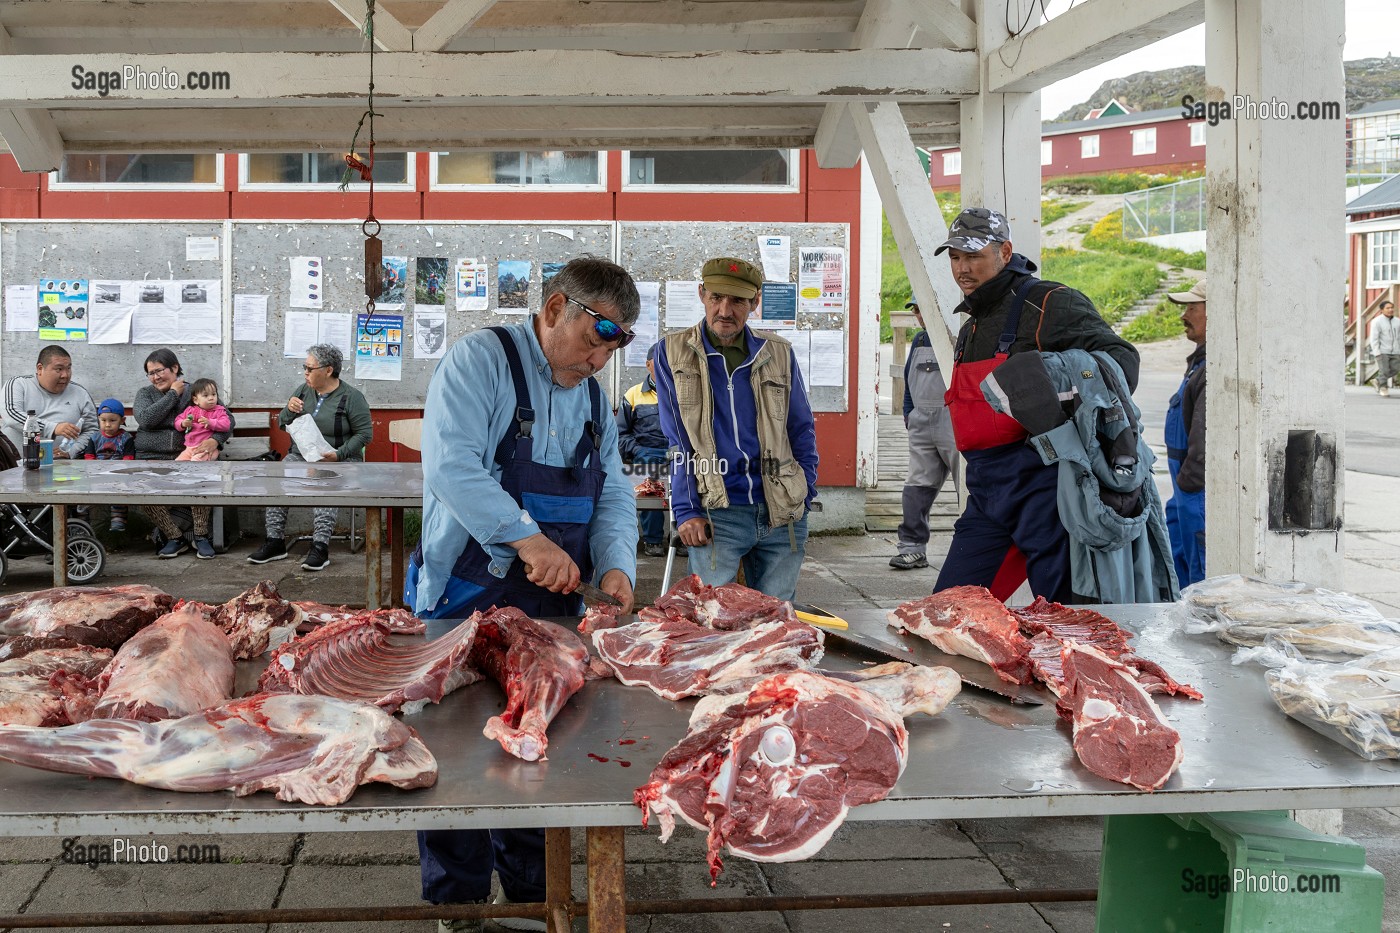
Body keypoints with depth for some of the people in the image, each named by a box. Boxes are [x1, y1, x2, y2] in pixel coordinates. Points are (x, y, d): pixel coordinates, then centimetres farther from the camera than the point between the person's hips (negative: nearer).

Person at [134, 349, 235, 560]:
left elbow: (228, 419, 3)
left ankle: (201, 537, -21)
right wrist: (173, 394, -4)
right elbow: (145, 419, -10)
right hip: (153, 458, 1)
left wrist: (215, 440, -17)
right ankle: (175, 538, -16)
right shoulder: (145, 393, 13)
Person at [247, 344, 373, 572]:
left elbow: (365, 434, -8)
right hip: (301, 455, 5)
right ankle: (275, 541, -20)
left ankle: (320, 547, -37)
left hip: (338, 460, -5)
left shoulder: (351, 397, -5)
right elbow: (282, 425, 17)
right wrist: (289, 410, -6)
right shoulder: (303, 390, 12)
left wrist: (338, 454, -20)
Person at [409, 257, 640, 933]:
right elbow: (451, 466, -25)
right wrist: (529, 539, -32)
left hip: (552, 613, 6)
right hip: (462, 603, -6)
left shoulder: (593, 395, 11)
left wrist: (616, 565, -10)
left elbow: (614, 495, 9)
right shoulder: (480, 360, -12)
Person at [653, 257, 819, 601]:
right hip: (716, 513, -2)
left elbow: (802, 430, 14)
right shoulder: (674, 352, 3)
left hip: (782, 514, 2)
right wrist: (686, 511, -6)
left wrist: (804, 496, 4)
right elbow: (676, 441, 1)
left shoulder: (779, 353, 9)